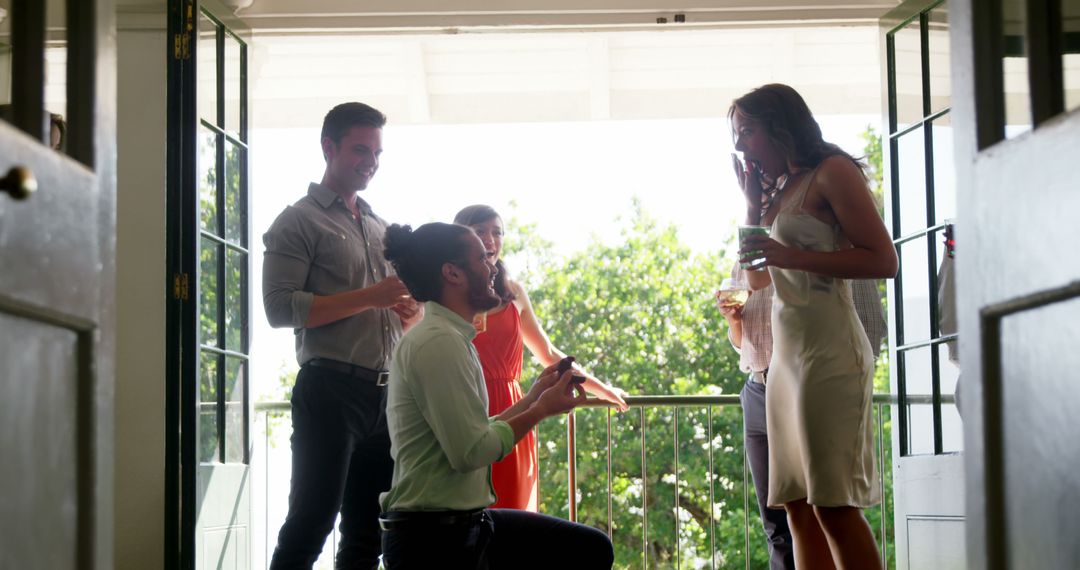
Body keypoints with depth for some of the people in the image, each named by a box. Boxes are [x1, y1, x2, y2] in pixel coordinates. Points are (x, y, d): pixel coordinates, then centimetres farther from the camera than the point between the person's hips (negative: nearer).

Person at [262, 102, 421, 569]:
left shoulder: (379, 227, 21)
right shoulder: (300, 221, 0)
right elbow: (281, 307, -13)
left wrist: (408, 311, 4)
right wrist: (370, 297, -16)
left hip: (383, 392, 7)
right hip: (331, 390, -7)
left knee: (366, 532, 10)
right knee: (310, 525, -8)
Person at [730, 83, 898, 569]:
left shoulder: (831, 173, -4)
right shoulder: (783, 191, 19)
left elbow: (884, 259, -12)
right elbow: (757, 280, 24)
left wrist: (790, 255, -17)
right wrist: (753, 203, 15)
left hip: (828, 351, -9)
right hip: (786, 356, 9)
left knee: (832, 504, -12)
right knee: (799, 509, 4)